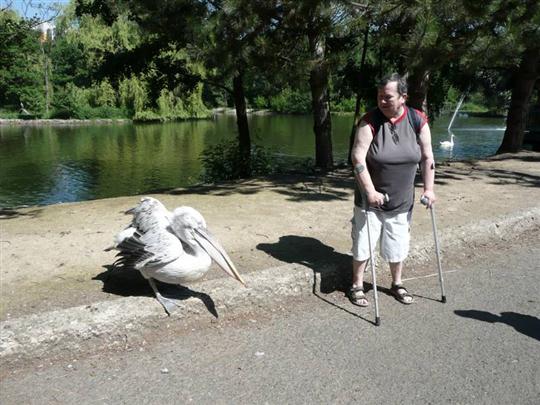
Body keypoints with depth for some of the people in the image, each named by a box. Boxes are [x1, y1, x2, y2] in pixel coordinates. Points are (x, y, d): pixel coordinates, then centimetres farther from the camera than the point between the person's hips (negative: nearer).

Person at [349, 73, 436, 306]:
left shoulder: (418, 121, -6)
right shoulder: (370, 121, -15)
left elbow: (427, 157, 1)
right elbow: (357, 157, -19)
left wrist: (428, 189, -2)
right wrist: (370, 191, -23)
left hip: (401, 200, 3)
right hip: (371, 198, -2)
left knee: (398, 244, 14)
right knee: (363, 243, 4)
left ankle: (397, 284, 35)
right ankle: (357, 286, 22)